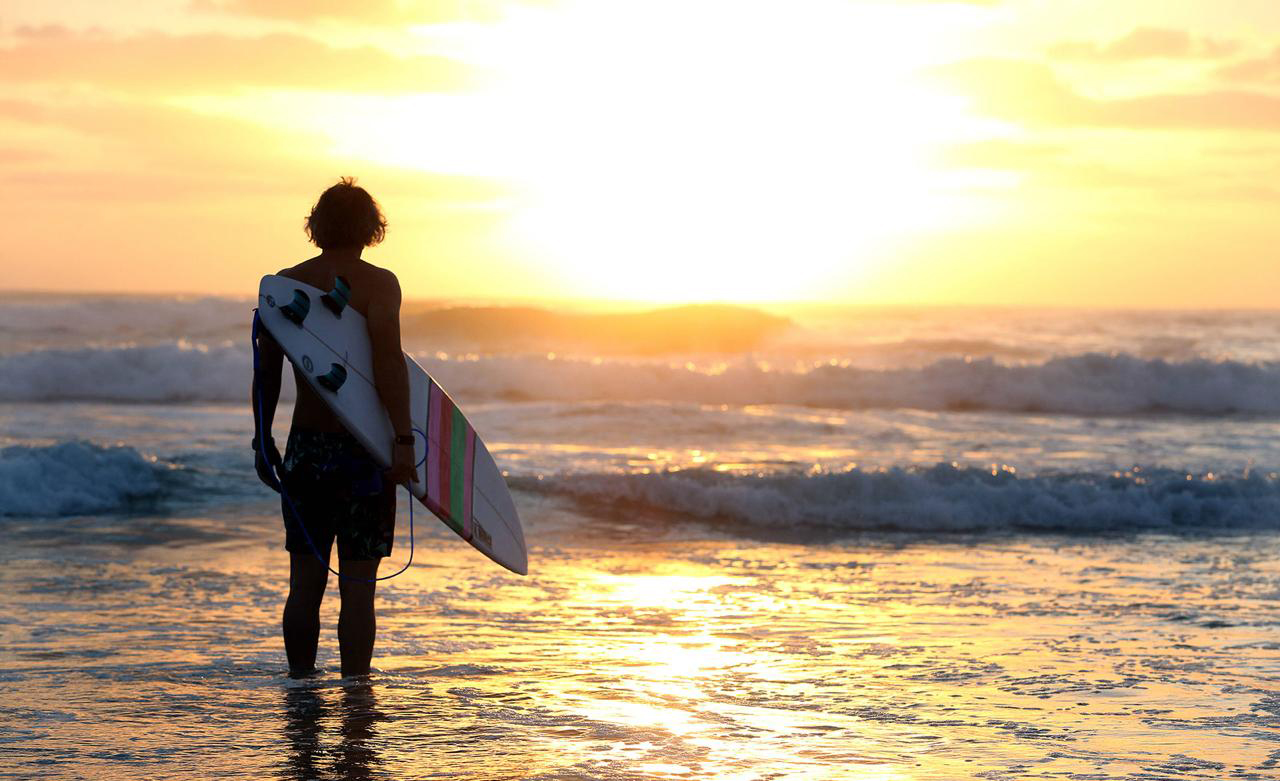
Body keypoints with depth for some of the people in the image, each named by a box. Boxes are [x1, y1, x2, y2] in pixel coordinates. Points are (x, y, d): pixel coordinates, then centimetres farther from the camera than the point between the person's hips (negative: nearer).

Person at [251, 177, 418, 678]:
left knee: (305, 582, 10)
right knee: (357, 586, -1)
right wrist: (402, 440, -21)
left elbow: (266, 370, 10)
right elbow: (389, 360, -18)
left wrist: (262, 440, 20)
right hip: (360, 448, -4)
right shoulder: (377, 283, -6)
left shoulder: (285, 284, 7)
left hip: (305, 445, 4)